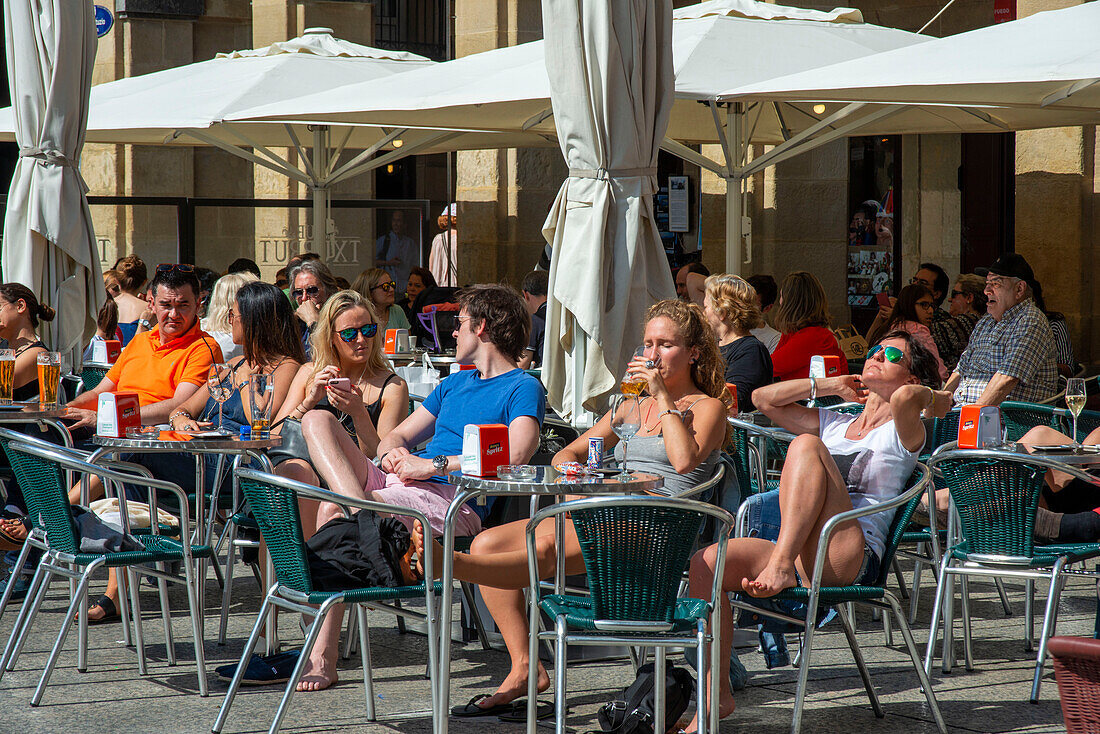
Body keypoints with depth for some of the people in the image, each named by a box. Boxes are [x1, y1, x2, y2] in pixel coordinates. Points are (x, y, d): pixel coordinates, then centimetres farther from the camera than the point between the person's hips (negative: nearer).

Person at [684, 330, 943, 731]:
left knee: (806, 445, -22)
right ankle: (717, 694, -15)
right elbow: (764, 398, 28)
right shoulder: (832, 424, 30)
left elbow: (905, 398, -15)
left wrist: (938, 397, 6)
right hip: (800, 559, 6)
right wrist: (827, 386, 25)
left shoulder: (903, 432, 9)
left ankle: (781, 564, -33)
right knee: (705, 563, -19)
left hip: (850, 560, -6)